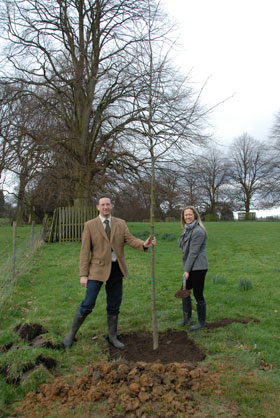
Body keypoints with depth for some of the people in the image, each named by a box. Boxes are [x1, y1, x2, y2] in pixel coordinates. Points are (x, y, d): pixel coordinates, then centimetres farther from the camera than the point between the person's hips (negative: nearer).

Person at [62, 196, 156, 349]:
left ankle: (113, 337, 28)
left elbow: (130, 240, -7)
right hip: (98, 269, -3)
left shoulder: (121, 223, 6)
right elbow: (85, 251, -5)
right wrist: (83, 274, -9)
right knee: (88, 304, -5)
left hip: (116, 269, 3)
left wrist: (144, 244, -28)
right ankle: (72, 333, 18)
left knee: (114, 306, 11)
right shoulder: (90, 225, -2)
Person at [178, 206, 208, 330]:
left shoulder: (198, 231, -18)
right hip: (190, 267, 9)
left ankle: (202, 321, 20)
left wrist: (187, 270, -17)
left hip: (198, 267, -9)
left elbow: (193, 252, -19)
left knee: (198, 294, 2)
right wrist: (186, 269, 11)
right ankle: (187, 318, 31)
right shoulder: (187, 229, 11)